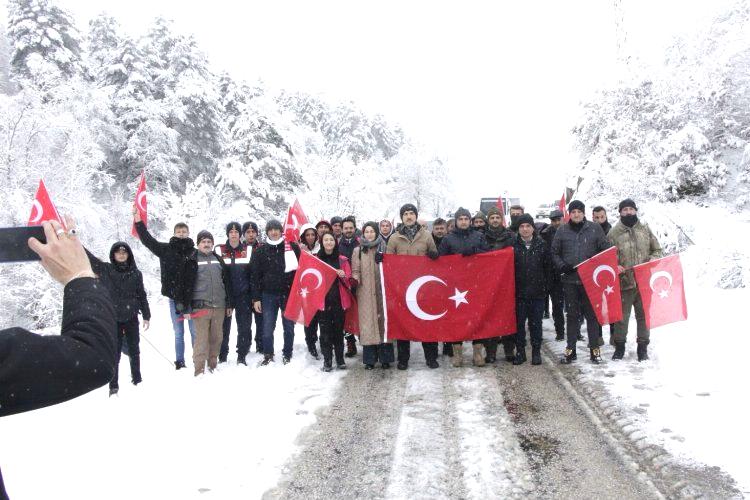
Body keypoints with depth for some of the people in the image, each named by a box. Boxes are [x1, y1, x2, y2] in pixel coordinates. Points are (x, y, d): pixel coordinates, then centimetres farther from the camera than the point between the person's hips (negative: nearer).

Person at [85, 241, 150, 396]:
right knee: (114, 353, 1)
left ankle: (137, 380, 24)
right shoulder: (105, 270, 1)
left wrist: (146, 316, 6)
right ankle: (113, 386, 9)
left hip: (131, 318, 1)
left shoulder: (136, 273, 3)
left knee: (134, 351, 11)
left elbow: (142, 295, 7)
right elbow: (89, 257, -1)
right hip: (113, 319, -1)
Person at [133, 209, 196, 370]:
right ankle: (179, 362, 19)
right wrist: (137, 218, -4)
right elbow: (147, 239, 3)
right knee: (178, 333, 11)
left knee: (195, 332, 3)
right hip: (174, 298, 2)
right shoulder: (166, 249, 5)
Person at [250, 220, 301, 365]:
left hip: (289, 294, -1)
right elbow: (254, 276, 4)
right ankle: (268, 355, 18)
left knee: (289, 327, 7)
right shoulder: (261, 251, 4)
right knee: (268, 328, 3)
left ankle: (287, 355, 21)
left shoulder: (292, 247, 1)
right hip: (269, 295, 1)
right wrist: (256, 298, -1)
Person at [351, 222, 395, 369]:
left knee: (383, 321, 0)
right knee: (368, 323, -2)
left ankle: (385, 358, 9)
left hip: (382, 291, 0)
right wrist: (355, 279, -16)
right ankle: (369, 359, 6)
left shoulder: (383, 248, 8)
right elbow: (355, 270, 4)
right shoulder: (358, 250, 7)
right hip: (365, 293, 0)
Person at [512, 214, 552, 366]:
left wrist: (545, 285, 4)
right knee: (519, 323, 5)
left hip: (537, 292, 0)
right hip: (518, 292, 0)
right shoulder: (513, 245, 0)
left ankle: (536, 352, 16)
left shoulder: (541, 245, 3)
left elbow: (548, 266, 7)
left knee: (536, 323, 6)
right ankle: (520, 352, 14)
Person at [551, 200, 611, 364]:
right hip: (570, 279, 1)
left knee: (592, 314, 5)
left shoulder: (595, 228, 2)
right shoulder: (562, 230, 5)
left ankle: (594, 349, 14)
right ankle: (570, 349, 14)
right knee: (572, 315, 8)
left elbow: (606, 249, 6)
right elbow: (554, 253, 10)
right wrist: (562, 265, -7)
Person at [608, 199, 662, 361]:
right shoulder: (614, 233, 0)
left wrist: (653, 259, -6)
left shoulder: (645, 229, 7)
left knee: (644, 315, 9)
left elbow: (657, 250, 14)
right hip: (624, 281, -2)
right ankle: (619, 347, 20)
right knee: (622, 316, 5)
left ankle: (643, 348, 22)